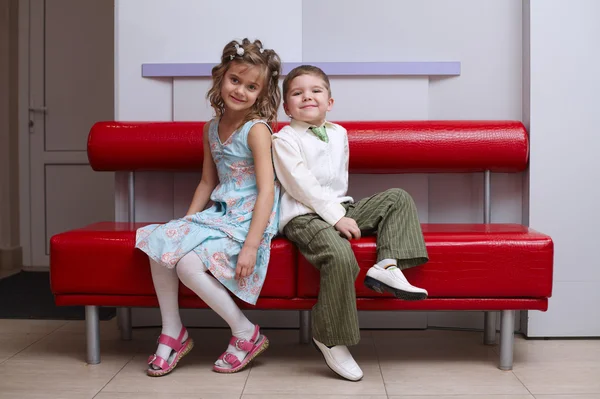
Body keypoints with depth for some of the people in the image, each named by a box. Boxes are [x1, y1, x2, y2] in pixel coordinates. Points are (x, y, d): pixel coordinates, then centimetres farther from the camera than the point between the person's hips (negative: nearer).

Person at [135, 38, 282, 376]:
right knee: (160, 242, -9)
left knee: (188, 263, -23)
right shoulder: (212, 128, 10)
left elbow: (267, 190, -20)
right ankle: (173, 332, 5)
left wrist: (251, 246, -25)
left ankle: (246, 333, -4)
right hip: (220, 213, 8)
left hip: (248, 219, -8)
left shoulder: (257, 130, -13)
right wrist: (187, 222, 8)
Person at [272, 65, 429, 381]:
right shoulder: (284, 139, -3)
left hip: (341, 209, 8)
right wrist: (336, 216, -21)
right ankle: (330, 339, -17)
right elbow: (302, 185, -14)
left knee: (398, 198, 1)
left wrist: (342, 209, 9)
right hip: (304, 216, -8)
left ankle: (388, 265, -20)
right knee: (340, 256, -33)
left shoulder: (339, 133, 17)